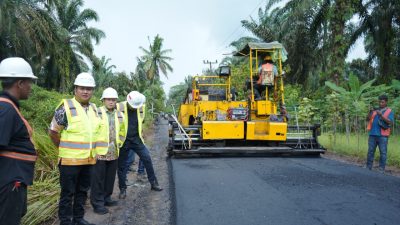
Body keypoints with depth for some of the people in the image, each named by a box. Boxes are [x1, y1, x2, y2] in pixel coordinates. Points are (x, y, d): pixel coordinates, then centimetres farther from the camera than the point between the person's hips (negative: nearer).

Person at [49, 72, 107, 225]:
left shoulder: (94, 109, 7)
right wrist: (64, 148, 3)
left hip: (89, 160, 6)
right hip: (70, 160, -6)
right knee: (67, 193, 5)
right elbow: (53, 132, -7)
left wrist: (93, 151, 13)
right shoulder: (66, 107, -12)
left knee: (82, 191, 17)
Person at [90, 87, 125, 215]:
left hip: (114, 153, 6)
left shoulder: (119, 115, 10)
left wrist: (119, 144, 12)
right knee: (98, 178, 2)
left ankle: (106, 198, 30)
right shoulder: (97, 113, -8)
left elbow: (122, 132, 21)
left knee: (110, 177, 15)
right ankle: (97, 203, 13)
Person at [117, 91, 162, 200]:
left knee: (147, 159, -2)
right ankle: (122, 189, 21)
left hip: (136, 139, 3)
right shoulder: (120, 107, -13)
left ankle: (153, 183, 13)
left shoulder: (141, 107, -1)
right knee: (122, 165, 5)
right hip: (123, 140, -3)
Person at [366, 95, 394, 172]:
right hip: (372, 134, 3)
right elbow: (367, 119, 11)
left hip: (383, 135, -3)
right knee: (370, 151, 4)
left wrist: (381, 115, -18)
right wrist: (370, 112, -6)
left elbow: (390, 122, -8)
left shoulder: (389, 111, 6)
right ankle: (368, 167, 9)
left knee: (383, 152, -3)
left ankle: (381, 169, 1)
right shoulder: (375, 110, 17)